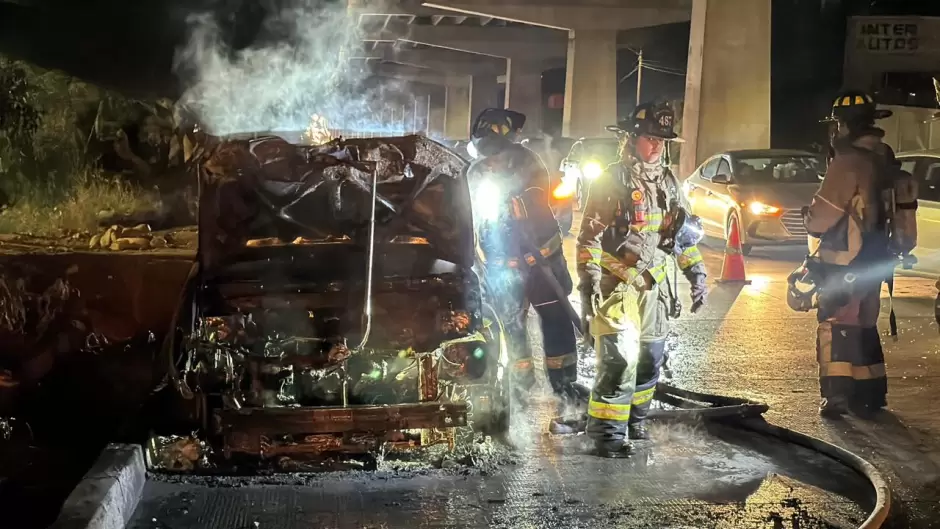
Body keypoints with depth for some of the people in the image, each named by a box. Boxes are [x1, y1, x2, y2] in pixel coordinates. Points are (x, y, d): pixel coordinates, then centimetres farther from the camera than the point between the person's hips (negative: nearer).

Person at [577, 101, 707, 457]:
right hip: (617, 286, -7)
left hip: (654, 287, 7)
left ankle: (636, 420, 30)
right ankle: (607, 432, -6)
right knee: (619, 359, -14)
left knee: (649, 358, 12)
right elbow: (589, 238, -11)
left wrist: (696, 274, 13)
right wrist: (589, 286, -18)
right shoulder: (611, 181, -9)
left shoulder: (668, 183, 11)